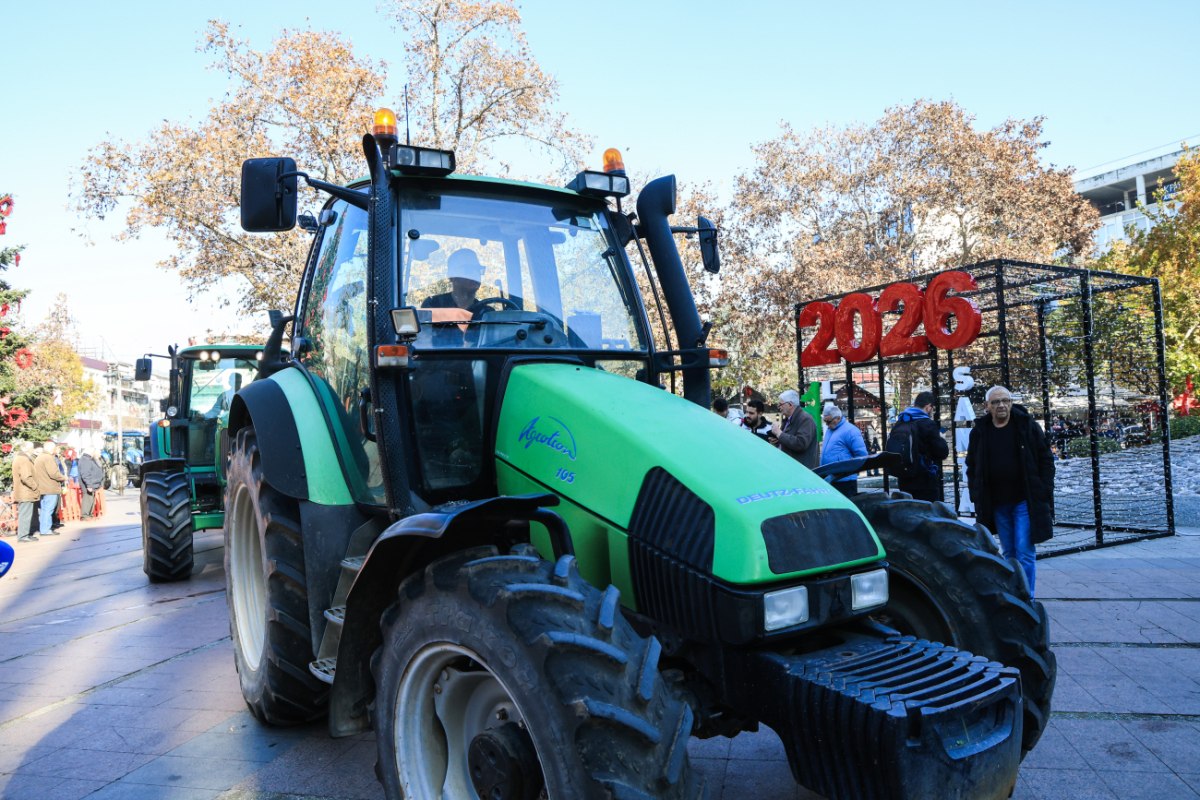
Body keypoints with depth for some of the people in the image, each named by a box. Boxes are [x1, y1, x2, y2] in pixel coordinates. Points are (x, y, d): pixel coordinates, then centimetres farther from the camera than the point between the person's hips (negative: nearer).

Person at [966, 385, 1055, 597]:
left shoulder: (1027, 425, -2)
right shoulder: (980, 431, 5)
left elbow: (1045, 459, 1)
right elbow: (972, 466, 12)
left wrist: (1044, 491, -5)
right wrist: (976, 495, 4)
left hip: (1025, 500, -3)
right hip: (996, 503, 3)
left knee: (1024, 552, -7)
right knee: (1008, 553, 12)